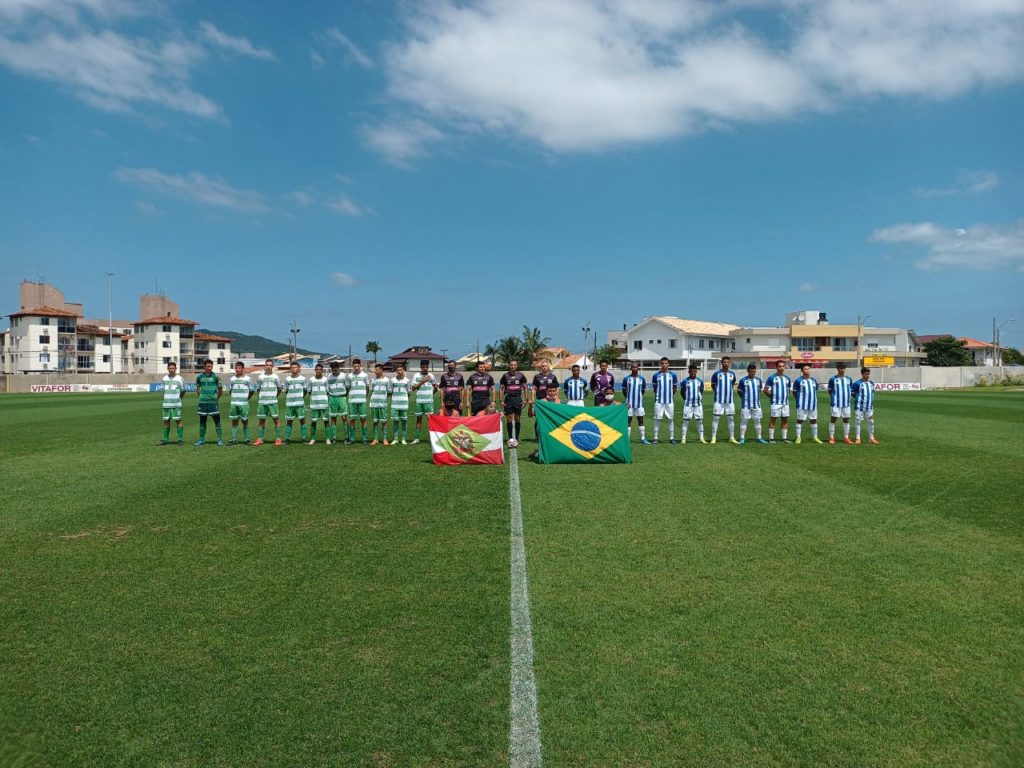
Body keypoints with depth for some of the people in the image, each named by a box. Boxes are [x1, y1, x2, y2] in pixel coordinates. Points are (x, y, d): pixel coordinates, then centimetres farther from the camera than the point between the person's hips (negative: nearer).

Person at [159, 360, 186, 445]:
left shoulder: (179, 379, -2)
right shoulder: (164, 378, 10)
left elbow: (183, 391, 6)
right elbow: (164, 390, 21)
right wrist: (166, 398, 14)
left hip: (176, 404, -4)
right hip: (166, 404, 4)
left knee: (178, 420, -4)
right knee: (166, 421, 6)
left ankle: (180, 439, 0)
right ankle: (165, 439, 12)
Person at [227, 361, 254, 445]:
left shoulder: (247, 379, 2)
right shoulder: (232, 379, 9)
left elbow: (251, 391, 7)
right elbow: (230, 390, 17)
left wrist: (247, 398, 3)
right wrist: (234, 398, 8)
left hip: (244, 404, -3)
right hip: (234, 404, 3)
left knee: (245, 421, 2)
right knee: (234, 421, 4)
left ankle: (247, 439, 8)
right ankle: (234, 439, 8)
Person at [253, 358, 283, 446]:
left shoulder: (275, 377, 5)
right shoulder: (260, 377, 8)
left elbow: (279, 389, 12)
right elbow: (258, 388, 16)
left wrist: (274, 396, 10)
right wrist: (262, 396, 9)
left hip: (273, 402, -2)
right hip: (262, 402, 2)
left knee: (276, 419, -4)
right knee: (261, 420, 5)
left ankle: (278, 438, -1)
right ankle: (259, 439, 10)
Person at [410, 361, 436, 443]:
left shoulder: (431, 375, 5)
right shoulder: (416, 376, 3)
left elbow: (435, 386, 20)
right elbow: (413, 388, -5)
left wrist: (435, 388, -1)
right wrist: (422, 381, -13)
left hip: (429, 400, -1)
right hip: (419, 400, 1)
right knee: (419, 418, 8)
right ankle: (417, 438, 14)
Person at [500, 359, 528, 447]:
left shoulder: (520, 375, 3)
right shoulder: (505, 376, 3)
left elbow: (525, 388, 7)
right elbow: (502, 388, 6)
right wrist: (501, 400, -1)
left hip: (518, 398, 0)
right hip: (508, 399, 0)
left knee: (517, 418, 4)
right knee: (509, 419, 0)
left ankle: (516, 438, 11)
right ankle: (510, 438, 5)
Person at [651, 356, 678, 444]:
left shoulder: (673, 374, 1)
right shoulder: (656, 375, 1)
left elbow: (675, 387, 11)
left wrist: (670, 394, 10)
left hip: (670, 401, 1)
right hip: (659, 401, 0)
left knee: (671, 419, 5)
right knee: (657, 419, 1)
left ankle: (672, 438, 13)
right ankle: (655, 438, 6)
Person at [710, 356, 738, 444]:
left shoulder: (732, 374, 6)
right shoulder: (717, 373, -5)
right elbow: (713, 385, 6)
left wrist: (729, 392, 11)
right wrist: (717, 392, 4)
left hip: (730, 400, 4)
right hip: (719, 400, -4)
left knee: (731, 418, 8)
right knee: (716, 418, -2)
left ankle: (732, 437, 17)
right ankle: (713, 438, 3)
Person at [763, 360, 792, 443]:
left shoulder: (787, 378, 12)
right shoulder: (771, 378, -3)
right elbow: (765, 390, -2)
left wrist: (786, 396, 11)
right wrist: (772, 396, -5)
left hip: (785, 402, 5)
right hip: (775, 403, -5)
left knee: (785, 420, 7)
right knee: (772, 419, -1)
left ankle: (785, 438, 13)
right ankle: (771, 438, 2)